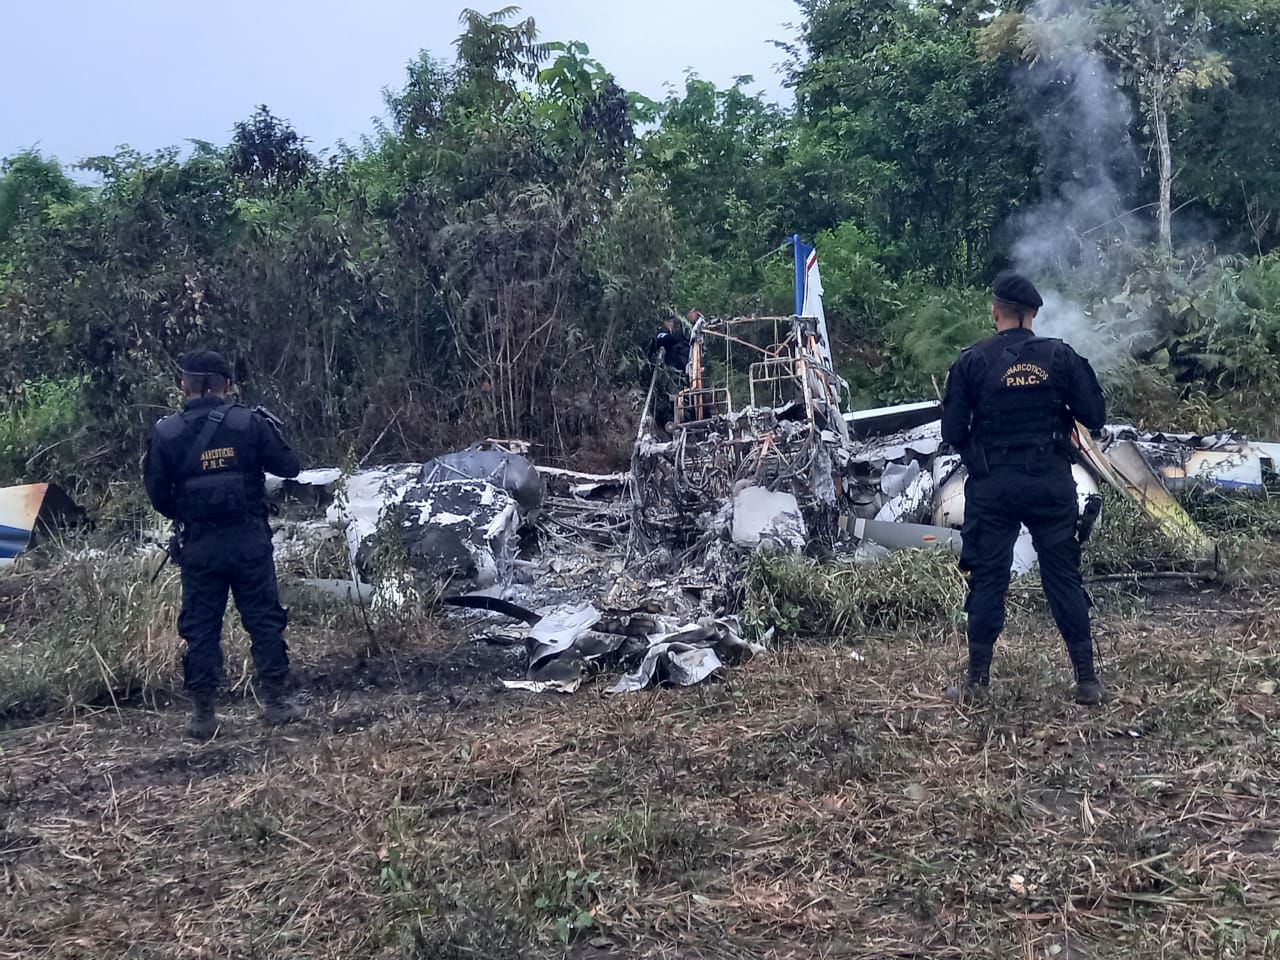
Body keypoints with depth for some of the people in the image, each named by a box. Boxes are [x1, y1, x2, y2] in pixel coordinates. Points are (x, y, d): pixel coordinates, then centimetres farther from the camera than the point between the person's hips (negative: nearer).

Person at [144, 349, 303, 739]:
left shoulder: (166, 433, -3)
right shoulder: (250, 422, -6)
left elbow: (157, 493, 1)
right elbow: (288, 467, -1)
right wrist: (272, 429, 14)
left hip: (199, 545, 1)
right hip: (250, 540, 0)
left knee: (201, 628, 9)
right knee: (264, 619, 9)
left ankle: (203, 714, 12)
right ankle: (276, 702, 12)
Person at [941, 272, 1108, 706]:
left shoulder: (972, 362, -5)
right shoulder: (1060, 356, -2)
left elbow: (952, 432, -4)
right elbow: (1095, 417, 0)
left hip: (992, 487, -1)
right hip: (1052, 484, 1)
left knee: (987, 580, 6)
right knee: (1064, 578, 8)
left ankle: (976, 681, 11)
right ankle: (1087, 681, 12)